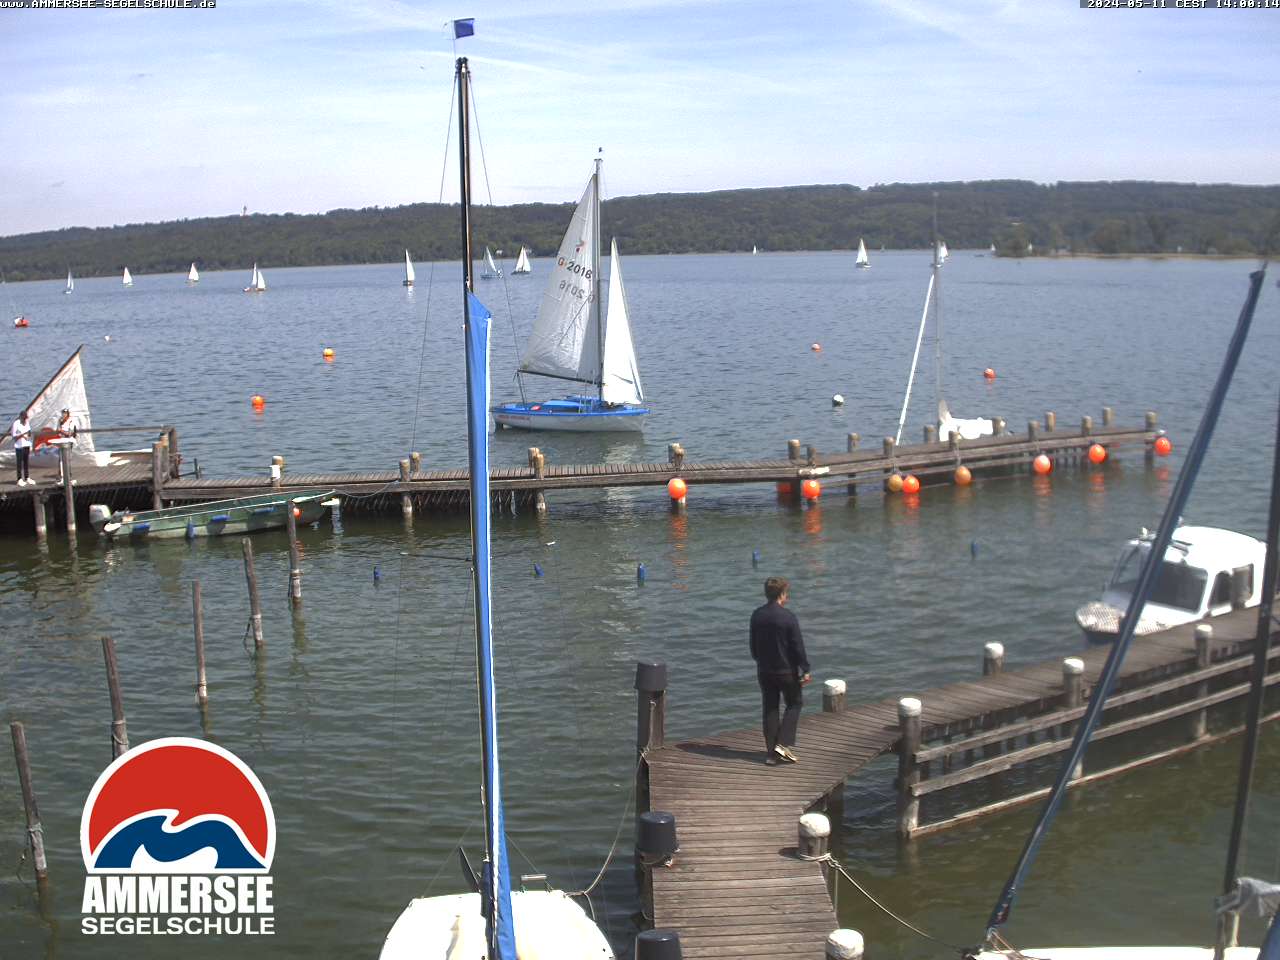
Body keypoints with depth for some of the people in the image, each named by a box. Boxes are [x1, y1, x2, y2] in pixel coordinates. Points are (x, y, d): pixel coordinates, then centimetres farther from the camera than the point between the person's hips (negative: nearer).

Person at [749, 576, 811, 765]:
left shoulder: (756, 615, 1)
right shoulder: (788, 617, -16)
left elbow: (753, 645, 9)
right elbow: (798, 646, -13)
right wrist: (805, 670, -7)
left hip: (764, 670, 5)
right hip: (786, 671, -5)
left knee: (770, 709, 11)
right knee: (794, 704, 13)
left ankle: (771, 753, 11)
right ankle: (783, 744, 0)